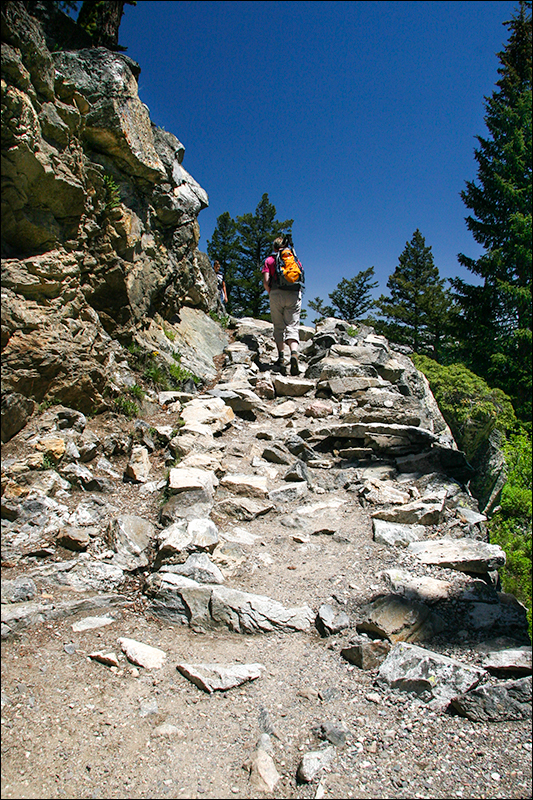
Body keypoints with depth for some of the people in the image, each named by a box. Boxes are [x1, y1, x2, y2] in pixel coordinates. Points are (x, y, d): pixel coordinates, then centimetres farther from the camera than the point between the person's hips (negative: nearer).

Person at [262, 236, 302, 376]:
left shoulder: (269, 260, 13)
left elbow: (266, 282, 1)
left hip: (276, 294, -1)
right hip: (294, 294, 1)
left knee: (279, 327, 7)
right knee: (292, 326, -4)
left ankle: (281, 358, -1)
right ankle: (294, 353, -28)